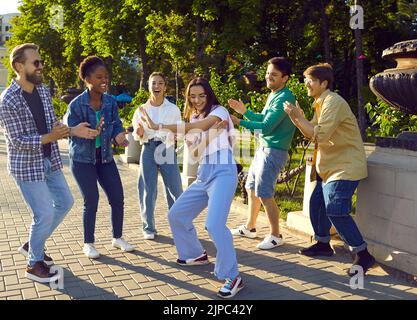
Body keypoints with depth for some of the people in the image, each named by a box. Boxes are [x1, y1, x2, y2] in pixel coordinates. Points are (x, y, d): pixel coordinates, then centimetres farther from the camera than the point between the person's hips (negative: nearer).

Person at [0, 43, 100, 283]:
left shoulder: (43, 90, 3)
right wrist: (50, 137, -28)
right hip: (27, 165, -8)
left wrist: (74, 131, -6)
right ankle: (34, 264, 19)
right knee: (45, 213, -4)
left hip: (50, 160, 8)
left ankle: (33, 244, 33)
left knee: (65, 202, 16)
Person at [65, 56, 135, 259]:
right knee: (91, 201, -2)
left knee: (117, 198, 5)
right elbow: (72, 135, -15)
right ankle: (88, 244, 18)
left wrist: (119, 136, -23)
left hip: (105, 158, 5)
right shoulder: (76, 105, -17)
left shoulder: (111, 102, -5)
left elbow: (116, 125, 0)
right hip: (82, 160, -4)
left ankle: (117, 238, 25)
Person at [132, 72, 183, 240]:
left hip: (167, 149, 0)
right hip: (148, 150, 1)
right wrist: (139, 133, -13)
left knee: (175, 189, 2)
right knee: (147, 190, 3)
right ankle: (148, 228, 17)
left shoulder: (173, 109, 2)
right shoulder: (141, 110, 5)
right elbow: (137, 136, 10)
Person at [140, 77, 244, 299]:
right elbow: (194, 154, 9)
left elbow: (200, 127, -22)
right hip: (203, 175, 8)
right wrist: (210, 133, -9)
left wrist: (158, 126, -24)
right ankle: (196, 254, 32)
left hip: (223, 172, -8)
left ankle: (232, 277, -13)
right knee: (176, 214, 12)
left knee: (214, 224, -25)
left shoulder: (219, 110, -2)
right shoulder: (193, 119, 19)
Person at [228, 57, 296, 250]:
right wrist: (244, 111, 9)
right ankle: (249, 228, 32)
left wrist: (240, 122, -25)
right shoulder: (273, 95, 13)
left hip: (274, 151, -10)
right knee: (251, 188, 17)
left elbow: (266, 127, -24)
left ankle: (276, 236, 5)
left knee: (264, 194, -8)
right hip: (263, 147, 10)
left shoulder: (284, 98, -18)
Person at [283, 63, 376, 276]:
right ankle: (323, 244, 31)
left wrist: (299, 117, -17)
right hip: (329, 166, 10)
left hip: (345, 166, -10)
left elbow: (320, 135, -24)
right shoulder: (321, 103, 16)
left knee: (335, 211, -16)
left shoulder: (333, 102, -16)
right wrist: (296, 119, 0)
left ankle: (363, 255, -5)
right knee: (316, 203, 14)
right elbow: (312, 134, 13)